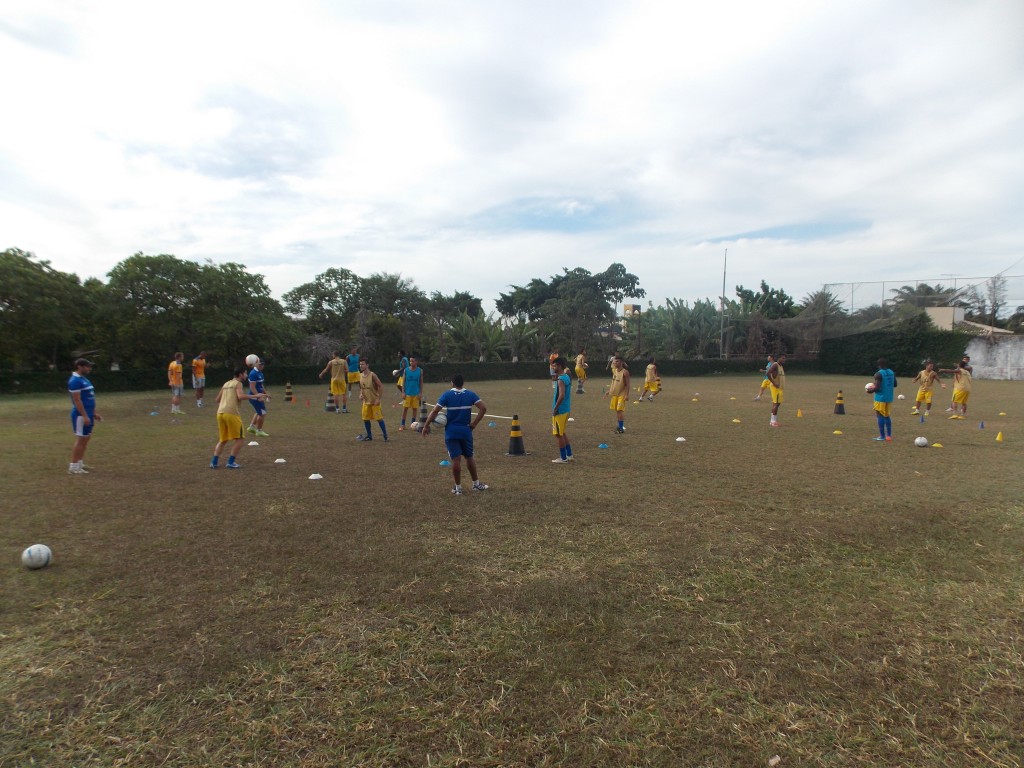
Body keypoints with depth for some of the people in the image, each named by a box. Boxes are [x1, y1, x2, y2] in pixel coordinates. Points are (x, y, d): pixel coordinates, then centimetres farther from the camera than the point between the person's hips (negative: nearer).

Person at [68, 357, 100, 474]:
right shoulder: (75, 380, -16)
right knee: (80, 440, -7)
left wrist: (94, 413, 21)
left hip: (88, 414, 10)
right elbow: (77, 400, -21)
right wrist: (85, 416, -23)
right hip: (81, 415, -10)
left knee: (86, 439, 14)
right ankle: (73, 467, -2)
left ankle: (79, 463, 21)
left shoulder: (84, 379, 15)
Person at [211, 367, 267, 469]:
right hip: (231, 414, -8)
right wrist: (255, 396, -14)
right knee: (239, 439, 3)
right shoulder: (238, 383, 0)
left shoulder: (226, 384, 23)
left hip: (220, 413, 8)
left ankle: (214, 462, 12)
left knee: (223, 440, 20)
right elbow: (240, 396, -18)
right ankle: (231, 462, -2)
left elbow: (217, 399, 24)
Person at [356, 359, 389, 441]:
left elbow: (381, 386, -16)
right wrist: (360, 394, -1)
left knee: (379, 418, -4)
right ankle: (369, 436, 21)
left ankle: (385, 436, 5)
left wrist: (378, 398, -19)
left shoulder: (372, 375, -17)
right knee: (365, 419, 7)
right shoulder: (360, 375, 3)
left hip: (374, 401, -6)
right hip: (366, 401, 6)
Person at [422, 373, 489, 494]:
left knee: (456, 459, 0)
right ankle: (476, 484, 25)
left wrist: (426, 426, -5)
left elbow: (435, 411, -12)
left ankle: (458, 488, 6)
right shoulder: (470, 395, 0)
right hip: (466, 430, 2)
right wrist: (474, 423, -2)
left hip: (451, 432, -2)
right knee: (469, 457, 16)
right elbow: (483, 408, -8)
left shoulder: (447, 395, -5)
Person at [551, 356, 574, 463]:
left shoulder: (561, 380, -19)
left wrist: (555, 409, -20)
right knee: (562, 433, 20)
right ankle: (569, 455, 25)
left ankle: (563, 458, 5)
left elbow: (561, 396, -27)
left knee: (558, 434, -1)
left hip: (560, 411, -10)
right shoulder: (566, 377, 11)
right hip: (566, 409, 10)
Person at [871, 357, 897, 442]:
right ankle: (889, 436, 15)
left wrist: (871, 390, -2)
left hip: (880, 398, -7)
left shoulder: (878, 374, -16)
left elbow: (877, 388, -21)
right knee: (887, 416, 15)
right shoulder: (891, 372, 7)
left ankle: (882, 436, 1)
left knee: (880, 416, 0)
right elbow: (895, 385, 14)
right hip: (889, 398, 7)